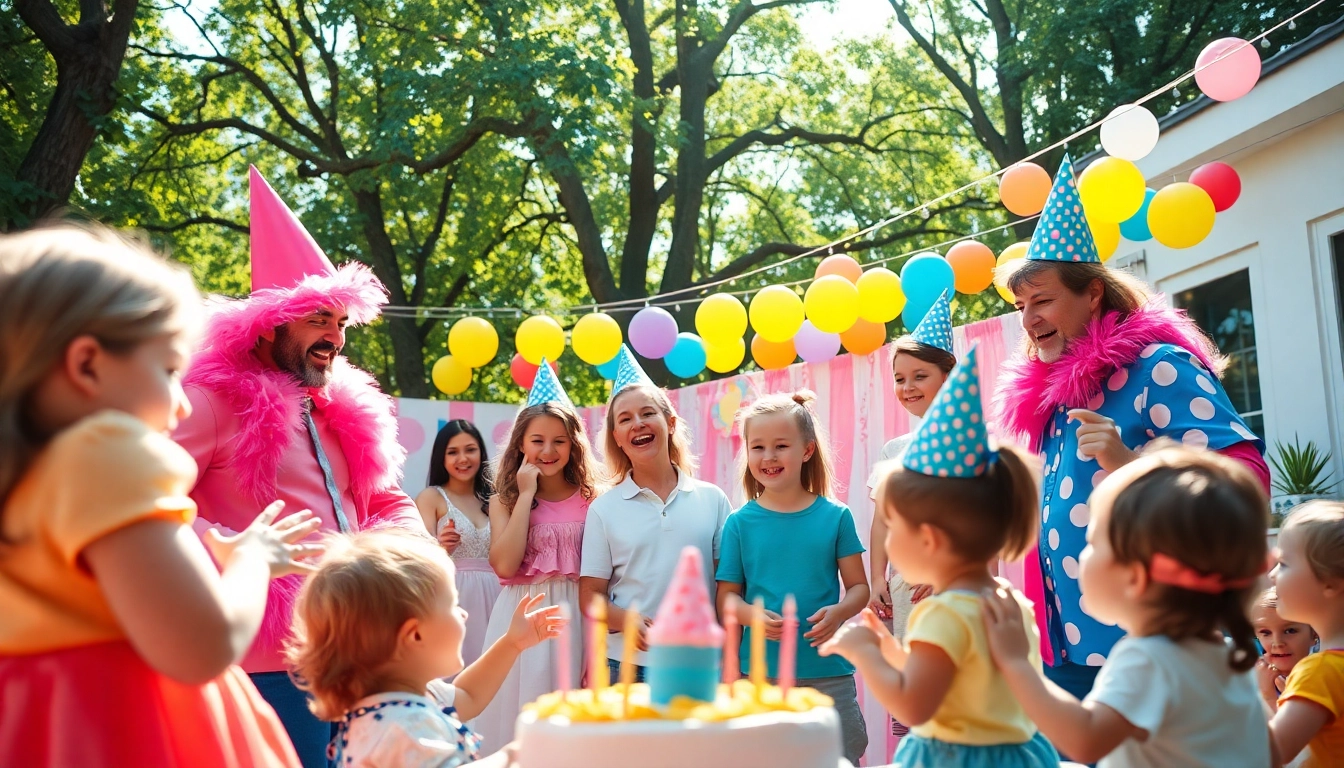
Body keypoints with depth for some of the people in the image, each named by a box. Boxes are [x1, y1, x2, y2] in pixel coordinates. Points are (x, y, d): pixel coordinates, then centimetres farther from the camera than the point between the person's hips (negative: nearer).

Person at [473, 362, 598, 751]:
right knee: (520, 718, 5)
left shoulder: (590, 499, 2)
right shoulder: (505, 500, 3)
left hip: (575, 616, 0)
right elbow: (504, 565, -13)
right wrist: (527, 494, -9)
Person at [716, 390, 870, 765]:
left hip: (827, 670, 0)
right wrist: (753, 616, -16)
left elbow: (859, 586, 5)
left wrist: (838, 612, -15)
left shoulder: (835, 516, 1)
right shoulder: (739, 523, 2)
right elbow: (727, 594, 4)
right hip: (759, 672, 0)